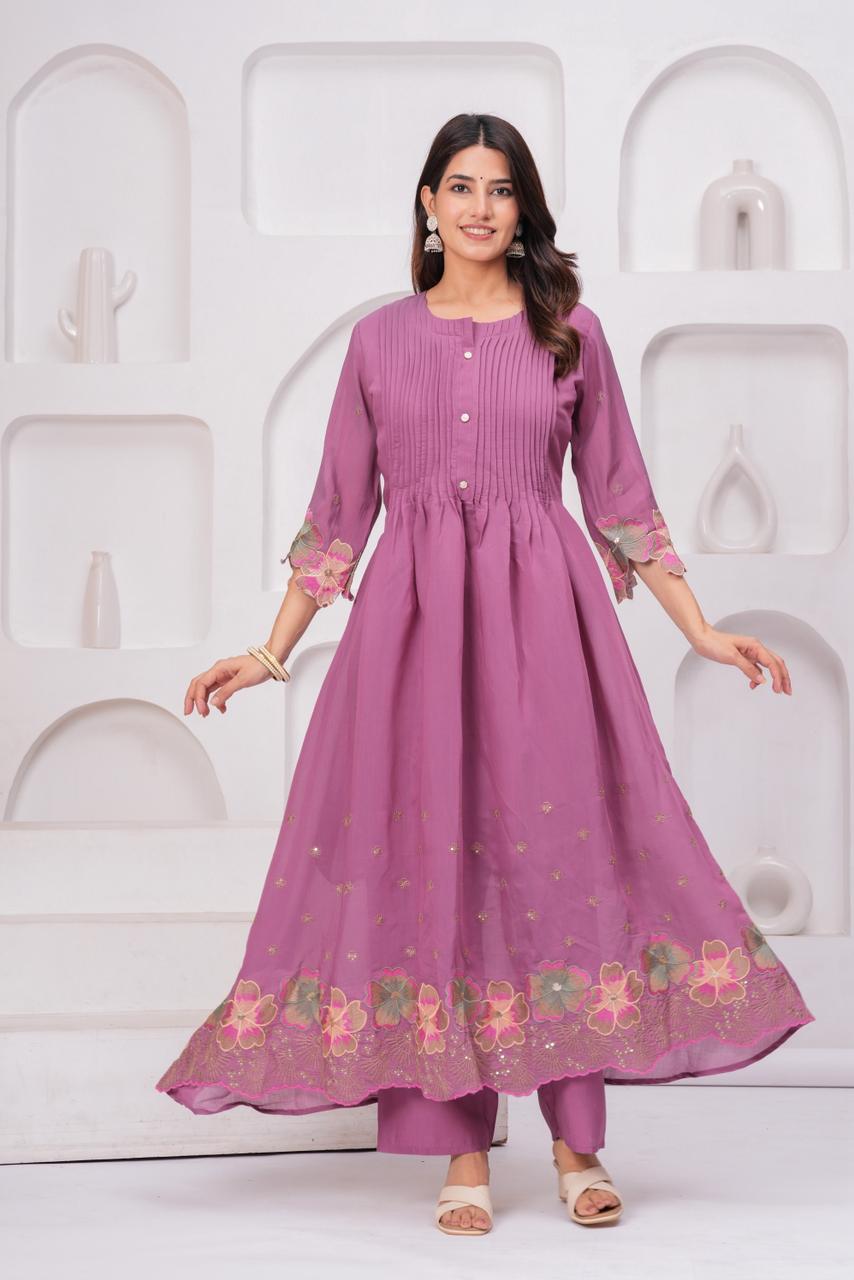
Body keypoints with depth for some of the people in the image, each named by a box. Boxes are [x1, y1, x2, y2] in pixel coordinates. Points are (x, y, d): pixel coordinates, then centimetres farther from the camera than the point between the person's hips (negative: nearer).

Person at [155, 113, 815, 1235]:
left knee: (556, 849, -3)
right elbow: (339, 510, 12)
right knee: (427, 858, -3)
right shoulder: (381, 340, 10)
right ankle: (462, 1153, 3)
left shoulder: (570, 332, 8)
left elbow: (619, 496, 11)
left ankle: (577, 1143, 6)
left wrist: (702, 632, 6)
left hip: (541, 611, 0)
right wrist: (271, 651, 8)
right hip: (414, 613, 1)